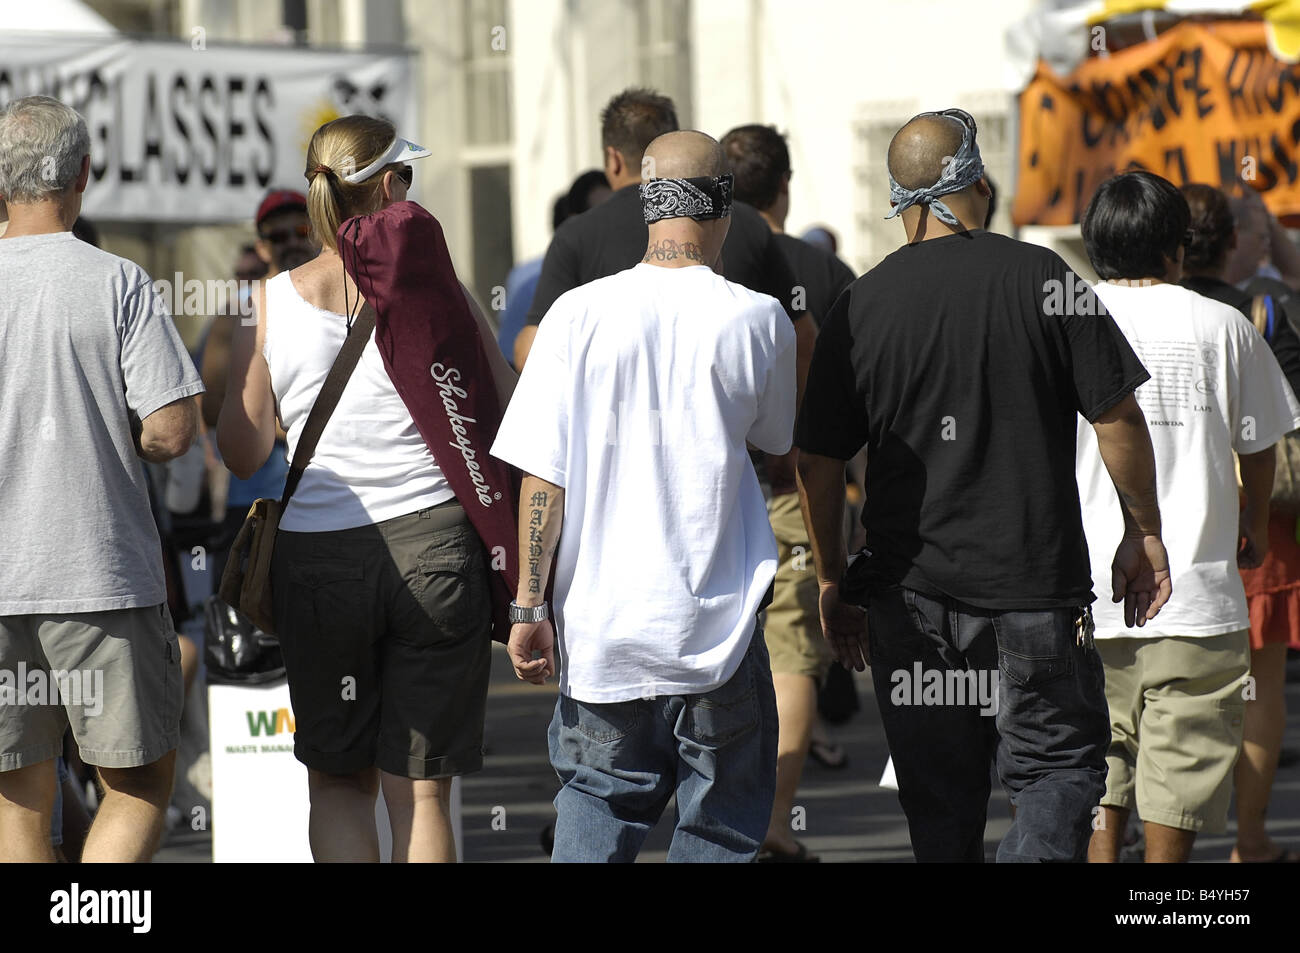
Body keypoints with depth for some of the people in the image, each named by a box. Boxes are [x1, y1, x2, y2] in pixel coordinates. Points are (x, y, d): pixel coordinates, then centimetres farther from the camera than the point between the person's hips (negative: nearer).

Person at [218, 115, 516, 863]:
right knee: (420, 787, 7)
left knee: (338, 780, 15)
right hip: (433, 544, -1)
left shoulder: (273, 302, -1)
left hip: (317, 557, 1)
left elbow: (243, 455, 2)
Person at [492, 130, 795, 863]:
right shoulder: (758, 320, -5)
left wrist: (530, 603, 1)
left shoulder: (580, 314, -4)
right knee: (720, 824, 9)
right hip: (719, 623, -1)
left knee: (598, 801, 12)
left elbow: (542, 476, -5)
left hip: (601, 616, 1)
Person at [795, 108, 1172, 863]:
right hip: (1036, 581, -2)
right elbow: (1119, 417, -6)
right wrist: (1144, 532, 6)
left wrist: (832, 582, 14)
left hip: (909, 592, 2)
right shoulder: (1041, 278, -6)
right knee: (1061, 765, 5)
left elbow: (818, 462, 4)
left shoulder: (860, 305, 1)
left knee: (940, 802, 10)